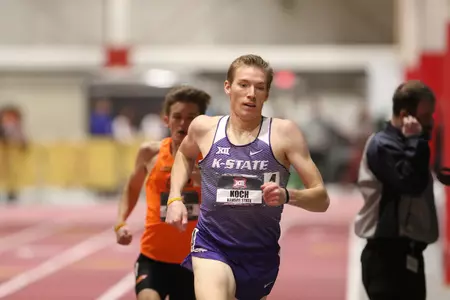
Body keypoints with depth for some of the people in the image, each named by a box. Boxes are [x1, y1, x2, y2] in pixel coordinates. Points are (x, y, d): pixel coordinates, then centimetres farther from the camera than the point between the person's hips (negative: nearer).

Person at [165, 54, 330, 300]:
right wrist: (175, 198, 10)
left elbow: (321, 199, -8)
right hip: (212, 245, -1)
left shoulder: (283, 132, -8)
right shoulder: (204, 128, -1)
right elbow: (184, 154, 25)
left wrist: (287, 196, -28)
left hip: (261, 254, 1)